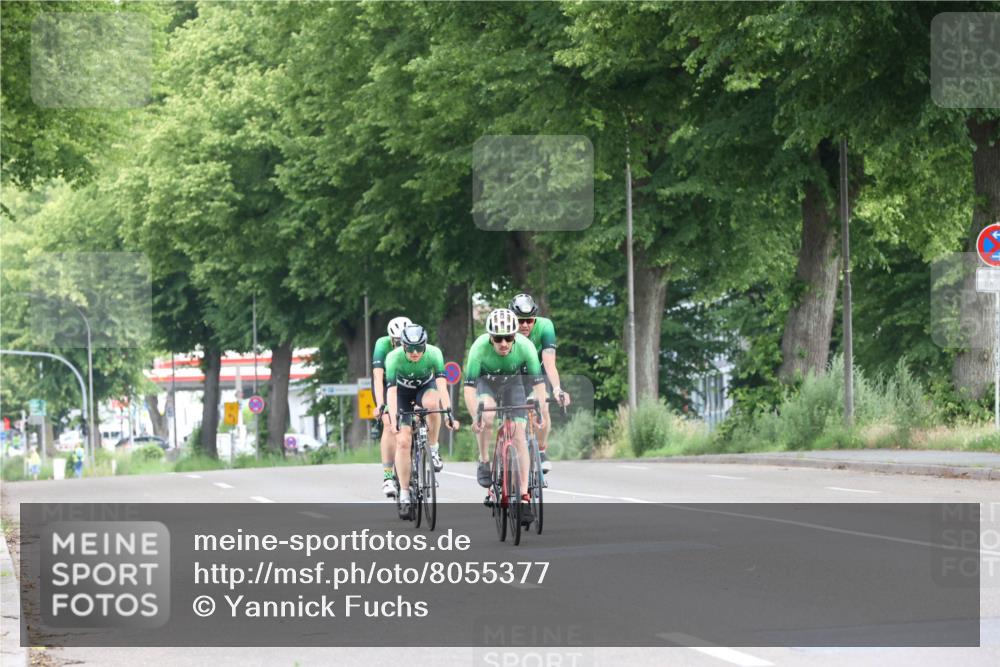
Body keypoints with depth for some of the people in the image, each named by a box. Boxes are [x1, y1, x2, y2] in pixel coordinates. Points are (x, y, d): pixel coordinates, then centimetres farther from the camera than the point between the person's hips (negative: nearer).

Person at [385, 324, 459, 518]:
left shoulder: (434, 354, -30)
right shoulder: (394, 358, -31)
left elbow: (441, 385, -37)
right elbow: (391, 391, -37)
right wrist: (393, 420, -50)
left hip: (426, 387, 0)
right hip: (403, 392, 0)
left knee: (432, 403, -37)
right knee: (403, 441, -14)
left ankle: (433, 450, -16)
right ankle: (404, 495, -4)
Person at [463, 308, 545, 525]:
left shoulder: (525, 346, -32)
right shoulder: (480, 347, -35)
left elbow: (538, 383, -30)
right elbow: (469, 387, -35)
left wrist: (538, 411, -44)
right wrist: (475, 416, -48)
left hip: (513, 383, 1)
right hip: (486, 381, -1)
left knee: (519, 437, -10)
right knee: (487, 415, -33)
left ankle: (524, 497, -8)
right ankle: (484, 462, -10)